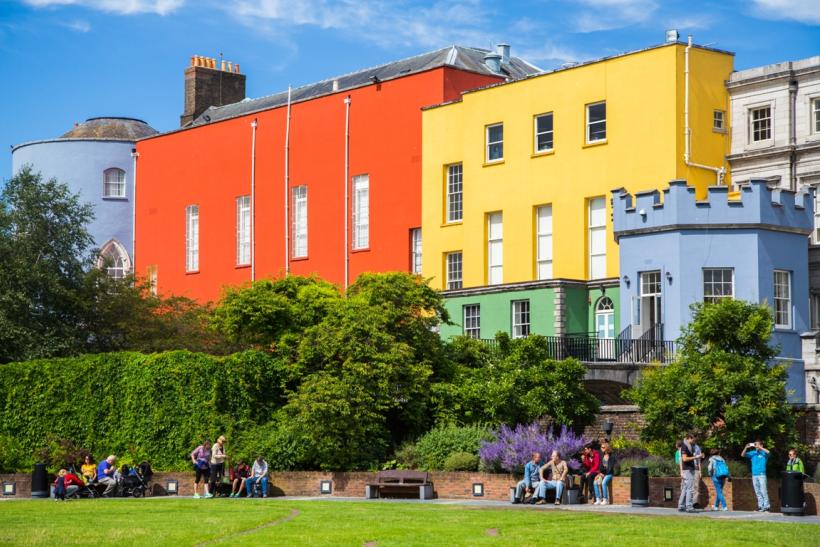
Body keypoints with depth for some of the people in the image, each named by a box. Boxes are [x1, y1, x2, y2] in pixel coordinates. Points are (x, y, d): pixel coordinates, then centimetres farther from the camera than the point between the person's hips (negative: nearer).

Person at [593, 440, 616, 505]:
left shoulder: (612, 456, -4)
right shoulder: (602, 456, 14)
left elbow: (611, 467, -10)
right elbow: (601, 465, 13)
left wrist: (605, 474, -15)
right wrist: (600, 473, -4)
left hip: (609, 473, -6)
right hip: (603, 473, 6)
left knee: (604, 483, -32)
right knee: (596, 482, -21)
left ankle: (605, 500, -25)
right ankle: (598, 499, -19)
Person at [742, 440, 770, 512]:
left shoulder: (763, 453, 0)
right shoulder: (752, 453, 13)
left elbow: (768, 452, -23)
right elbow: (742, 455, 9)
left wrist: (759, 447, -21)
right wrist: (746, 448, -7)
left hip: (762, 474, -5)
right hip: (754, 475, 5)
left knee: (763, 490, -9)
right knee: (757, 492, 6)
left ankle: (766, 506, -8)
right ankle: (760, 505, 11)